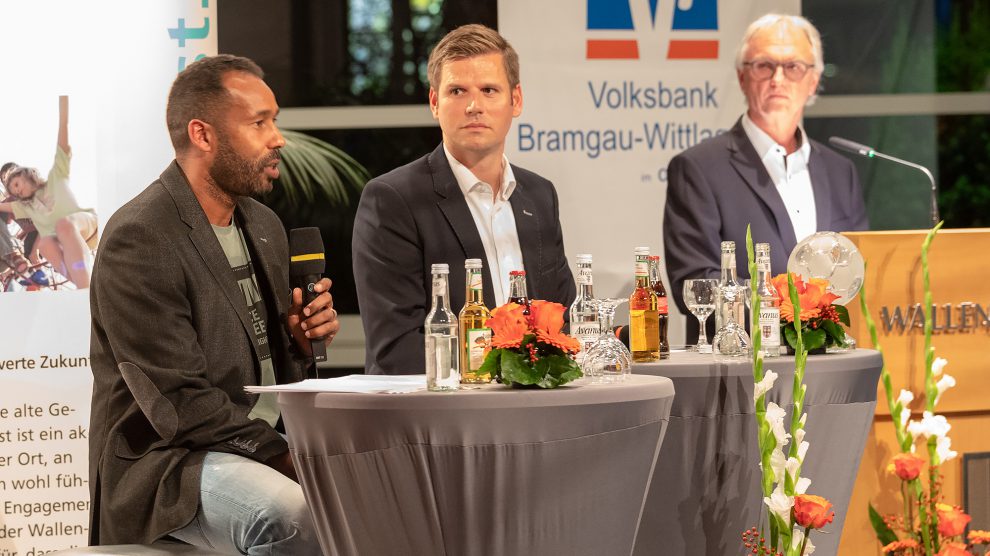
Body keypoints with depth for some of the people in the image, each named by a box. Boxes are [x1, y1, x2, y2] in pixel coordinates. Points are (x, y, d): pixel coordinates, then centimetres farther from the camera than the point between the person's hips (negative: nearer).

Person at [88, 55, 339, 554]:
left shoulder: (263, 226, 14)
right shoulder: (138, 241, -14)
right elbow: (178, 405, -19)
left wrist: (300, 338, 2)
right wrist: (286, 456, -21)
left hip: (270, 445, 8)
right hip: (165, 463, -8)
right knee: (293, 513, -35)